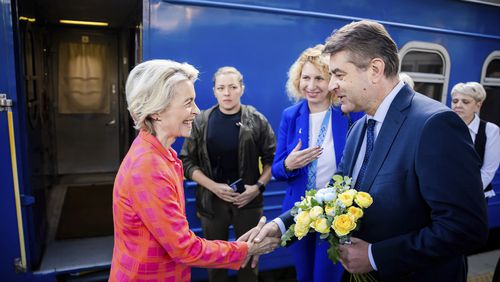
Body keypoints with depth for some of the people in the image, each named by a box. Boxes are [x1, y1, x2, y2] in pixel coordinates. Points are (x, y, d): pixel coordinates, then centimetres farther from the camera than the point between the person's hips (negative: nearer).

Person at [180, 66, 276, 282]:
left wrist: (258, 186, -12)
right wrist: (214, 187, -13)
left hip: (249, 199, 0)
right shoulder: (201, 122, -2)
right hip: (211, 199, 1)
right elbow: (187, 162, -2)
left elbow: (272, 158, 0)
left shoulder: (257, 121, -4)